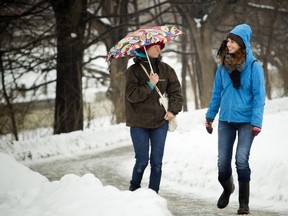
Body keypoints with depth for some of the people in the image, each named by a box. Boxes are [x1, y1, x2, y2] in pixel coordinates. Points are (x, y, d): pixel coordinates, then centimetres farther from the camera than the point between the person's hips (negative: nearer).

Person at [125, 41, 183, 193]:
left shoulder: (166, 70, 7)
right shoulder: (134, 70, -2)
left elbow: (175, 91, 7)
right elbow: (132, 94, -12)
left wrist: (173, 109, -8)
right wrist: (150, 85, -19)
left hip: (160, 122, 3)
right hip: (139, 123, -3)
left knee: (157, 162, 2)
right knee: (142, 161, -3)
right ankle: (134, 188, 21)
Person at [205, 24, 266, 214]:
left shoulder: (253, 66, -7)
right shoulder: (223, 66, 6)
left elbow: (259, 96, -9)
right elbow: (217, 93, 14)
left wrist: (256, 122, -15)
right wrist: (210, 116, 13)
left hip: (246, 121, -4)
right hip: (226, 120, 4)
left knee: (242, 160, -12)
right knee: (223, 162, 5)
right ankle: (227, 188, 36)